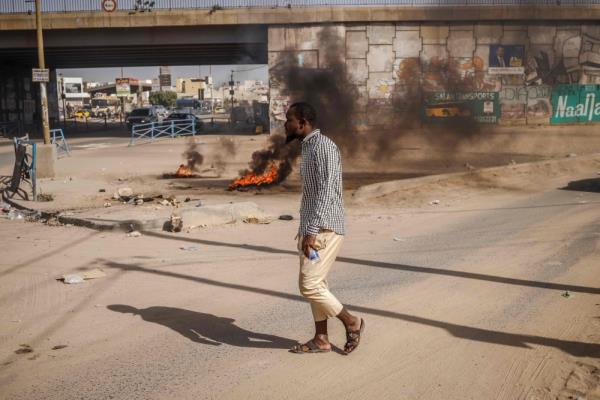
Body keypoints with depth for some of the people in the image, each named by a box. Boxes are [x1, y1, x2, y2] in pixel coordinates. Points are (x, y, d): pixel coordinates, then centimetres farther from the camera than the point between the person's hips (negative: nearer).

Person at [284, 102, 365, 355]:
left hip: (324, 229, -10)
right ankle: (321, 339, 20)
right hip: (312, 228, 10)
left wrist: (312, 231, -27)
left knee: (309, 285, -9)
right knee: (316, 284, 11)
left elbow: (327, 191, -23)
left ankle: (352, 322, 8)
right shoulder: (308, 148, 16)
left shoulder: (324, 146, -14)